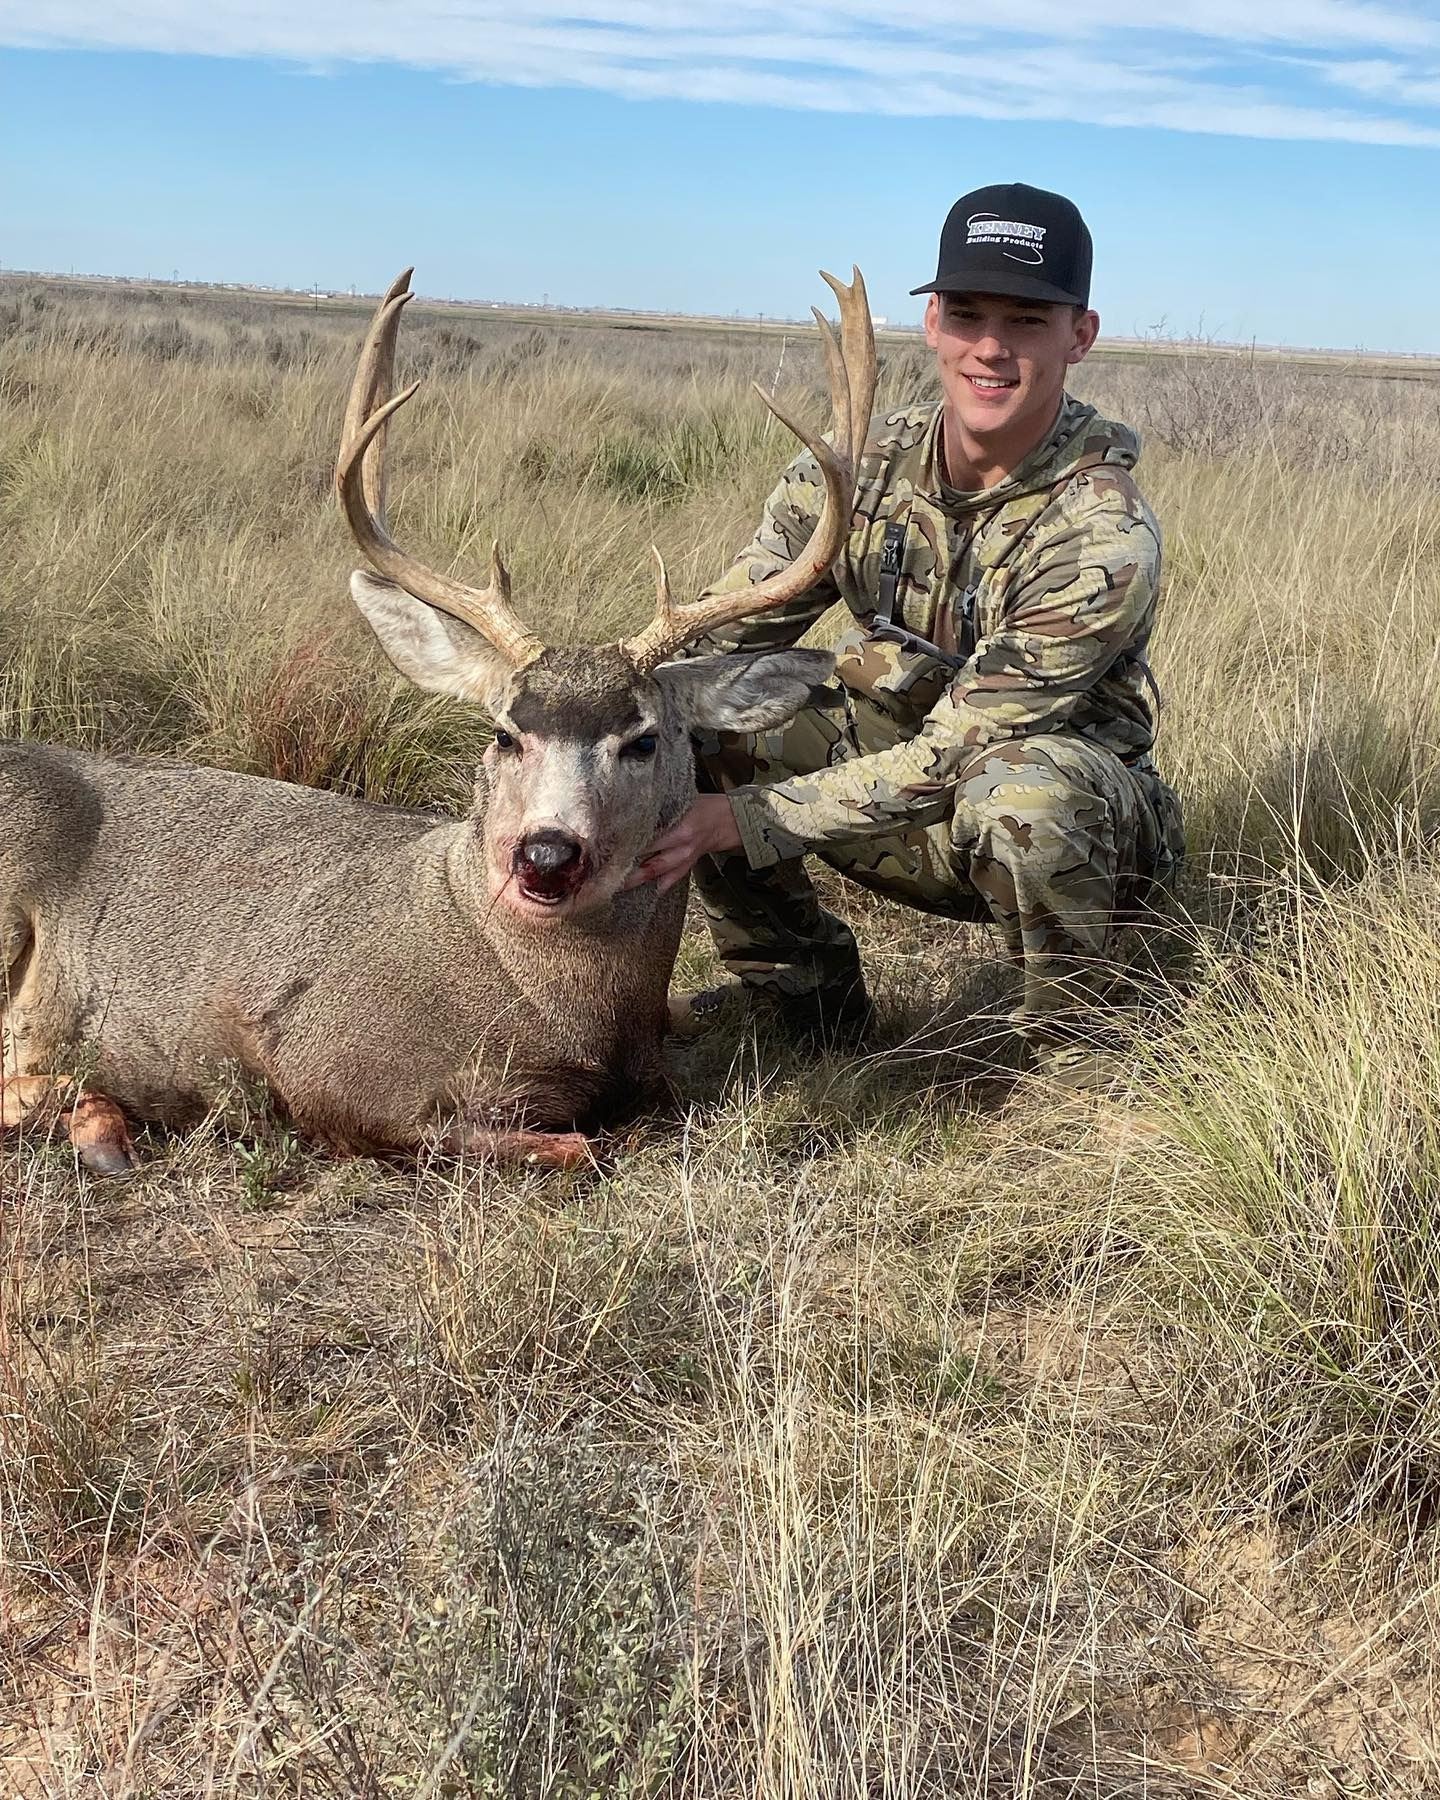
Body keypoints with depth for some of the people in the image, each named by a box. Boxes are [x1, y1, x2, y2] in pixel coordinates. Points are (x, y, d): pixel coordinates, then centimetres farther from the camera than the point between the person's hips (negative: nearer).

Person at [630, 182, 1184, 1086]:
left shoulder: (1104, 538, -26)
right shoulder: (861, 463, -10)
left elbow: (948, 757, -28)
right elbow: (712, 640, -11)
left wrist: (735, 822, -34)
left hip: (1083, 825, -5)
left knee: (1018, 785, -40)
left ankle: (1075, 1047, -11)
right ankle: (808, 993, 7)